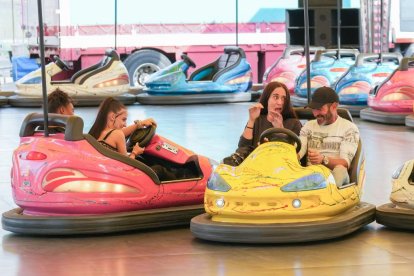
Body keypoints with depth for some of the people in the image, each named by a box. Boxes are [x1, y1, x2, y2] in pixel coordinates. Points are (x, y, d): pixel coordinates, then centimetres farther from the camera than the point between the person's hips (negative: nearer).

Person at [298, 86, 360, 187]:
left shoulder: (349, 128, 6)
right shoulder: (309, 126, 22)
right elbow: (297, 153, 8)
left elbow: (345, 163, -8)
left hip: (335, 176, -3)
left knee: (340, 170, -39)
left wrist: (323, 159, -29)